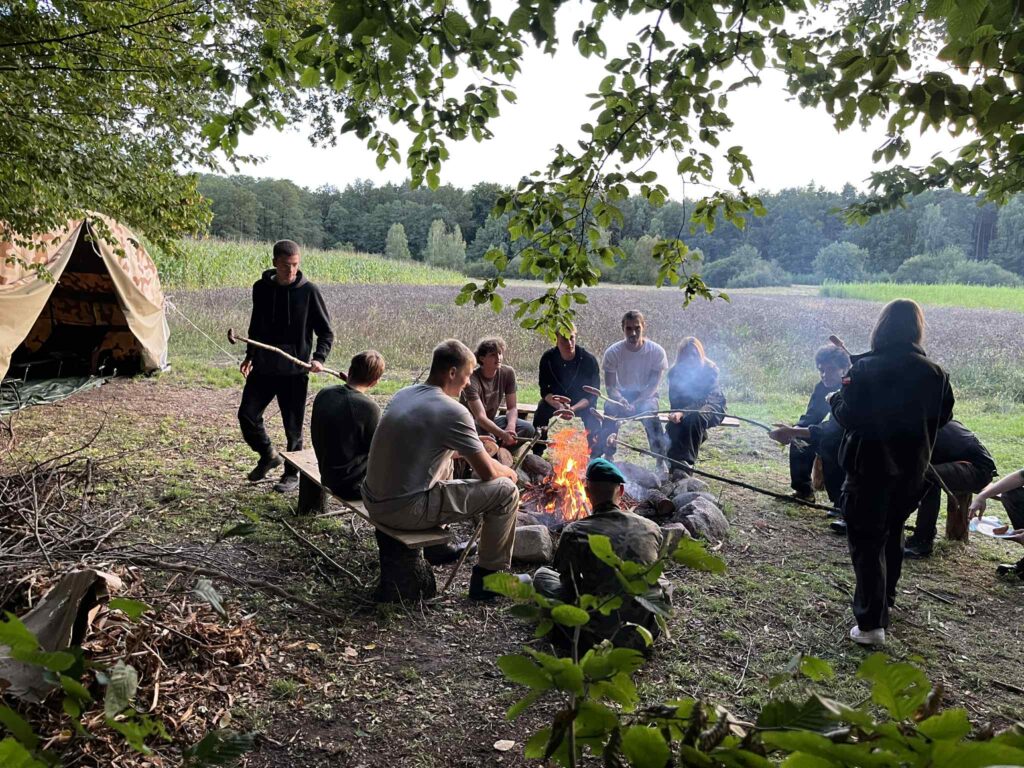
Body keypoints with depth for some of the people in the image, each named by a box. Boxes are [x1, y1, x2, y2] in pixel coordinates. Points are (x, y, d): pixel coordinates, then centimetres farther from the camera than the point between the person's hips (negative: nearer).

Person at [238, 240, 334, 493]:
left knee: (293, 426, 5)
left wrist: (319, 358, -17)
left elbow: (326, 332, -2)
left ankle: (292, 474, 23)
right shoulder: (261, 288, 3)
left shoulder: (309, 291, -7)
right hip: (263, 367, 4)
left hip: (294, 370, -3)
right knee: (247, 414, 2)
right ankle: (268, 455, 28)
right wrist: (250, 356, 11)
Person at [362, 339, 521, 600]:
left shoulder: (403, 395, 9)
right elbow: (488, 472, -9)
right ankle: (488, 576, 12)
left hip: (373, 502, 9)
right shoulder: (453, 411, -15)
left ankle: (436, 547, 39)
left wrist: (468, 447, 25)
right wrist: (508, 471, 13)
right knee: (506, 490, -1)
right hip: (406, 512, -9)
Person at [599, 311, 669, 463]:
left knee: (651, 410, -34)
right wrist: (620, 400, -34)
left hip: (646, 395, -1)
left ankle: (661, 460, -19)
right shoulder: (613, 352, -14)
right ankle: (608, 456, -17)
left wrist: (635, 403, -29)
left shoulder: (657, 351, -17)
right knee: (610, 408, -32)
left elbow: (653, 386, -14)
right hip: (622, 395, 1)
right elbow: (610, 386, -12)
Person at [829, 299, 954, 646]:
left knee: (867, 542, 2)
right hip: (912, 469, 5)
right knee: (892, 536, 23)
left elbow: (847, 416, -14)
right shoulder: (935, 373, -3)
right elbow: (942, 417, 7)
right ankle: (884, 602, 39)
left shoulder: (865, 369, -16)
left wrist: (835, 398, 5)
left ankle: (871, 623, -2)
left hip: (870, 467, -5)